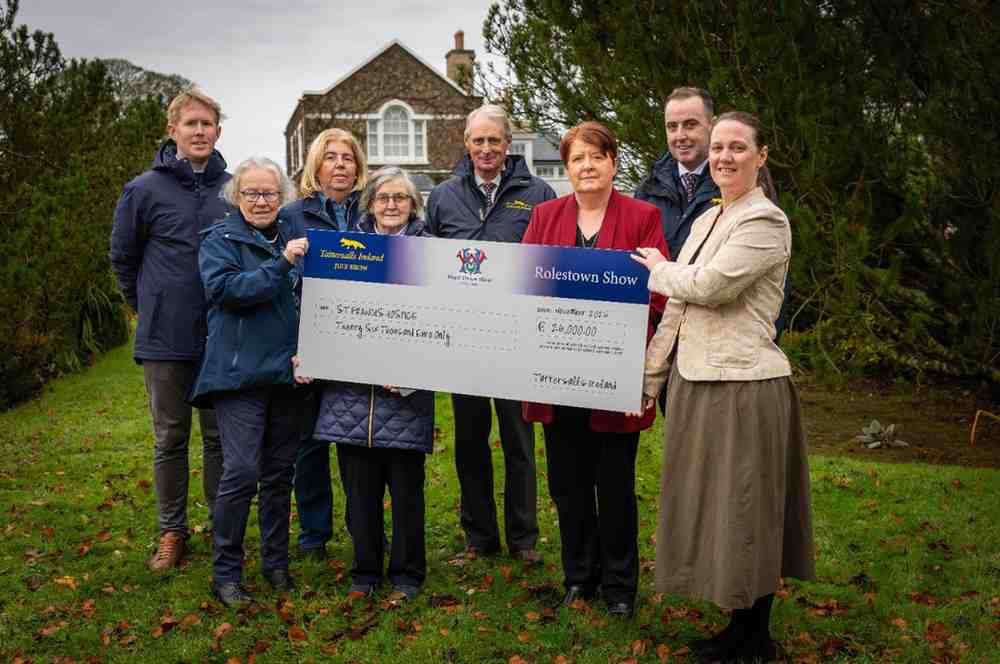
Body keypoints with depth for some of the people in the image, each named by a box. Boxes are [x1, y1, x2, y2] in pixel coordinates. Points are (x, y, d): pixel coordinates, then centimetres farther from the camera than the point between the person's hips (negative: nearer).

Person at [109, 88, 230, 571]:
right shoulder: (144, 190, -3)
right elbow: (123, 257, 8)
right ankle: (172, 531, 23)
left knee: (221, 437, 10)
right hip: (164, 339, -1)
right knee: (170, 439, 9)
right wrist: (149, 308, 10)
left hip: (223, 336, 1)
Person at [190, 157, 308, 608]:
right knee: (242, 471, -11)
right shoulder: (221, 241, 1)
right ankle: (225, 573, 3)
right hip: (239, 372, -5)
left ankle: (276, 563, 24)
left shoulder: (293, 239, 15)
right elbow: (225, 288, -17)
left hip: (286, 372, 5)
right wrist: (281, 264, -20)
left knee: (280, 472, 11)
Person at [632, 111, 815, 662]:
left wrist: (659, 269, -1)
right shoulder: (705, 221, 15)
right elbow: (675, 309, 16)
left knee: (744, 511, 2)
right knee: (708, 506, 14)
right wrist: (648, 379, 14)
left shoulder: (766, 222, -10)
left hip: (743, 385, -8)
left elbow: (710, 285, -21)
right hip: (694, 381, 9)